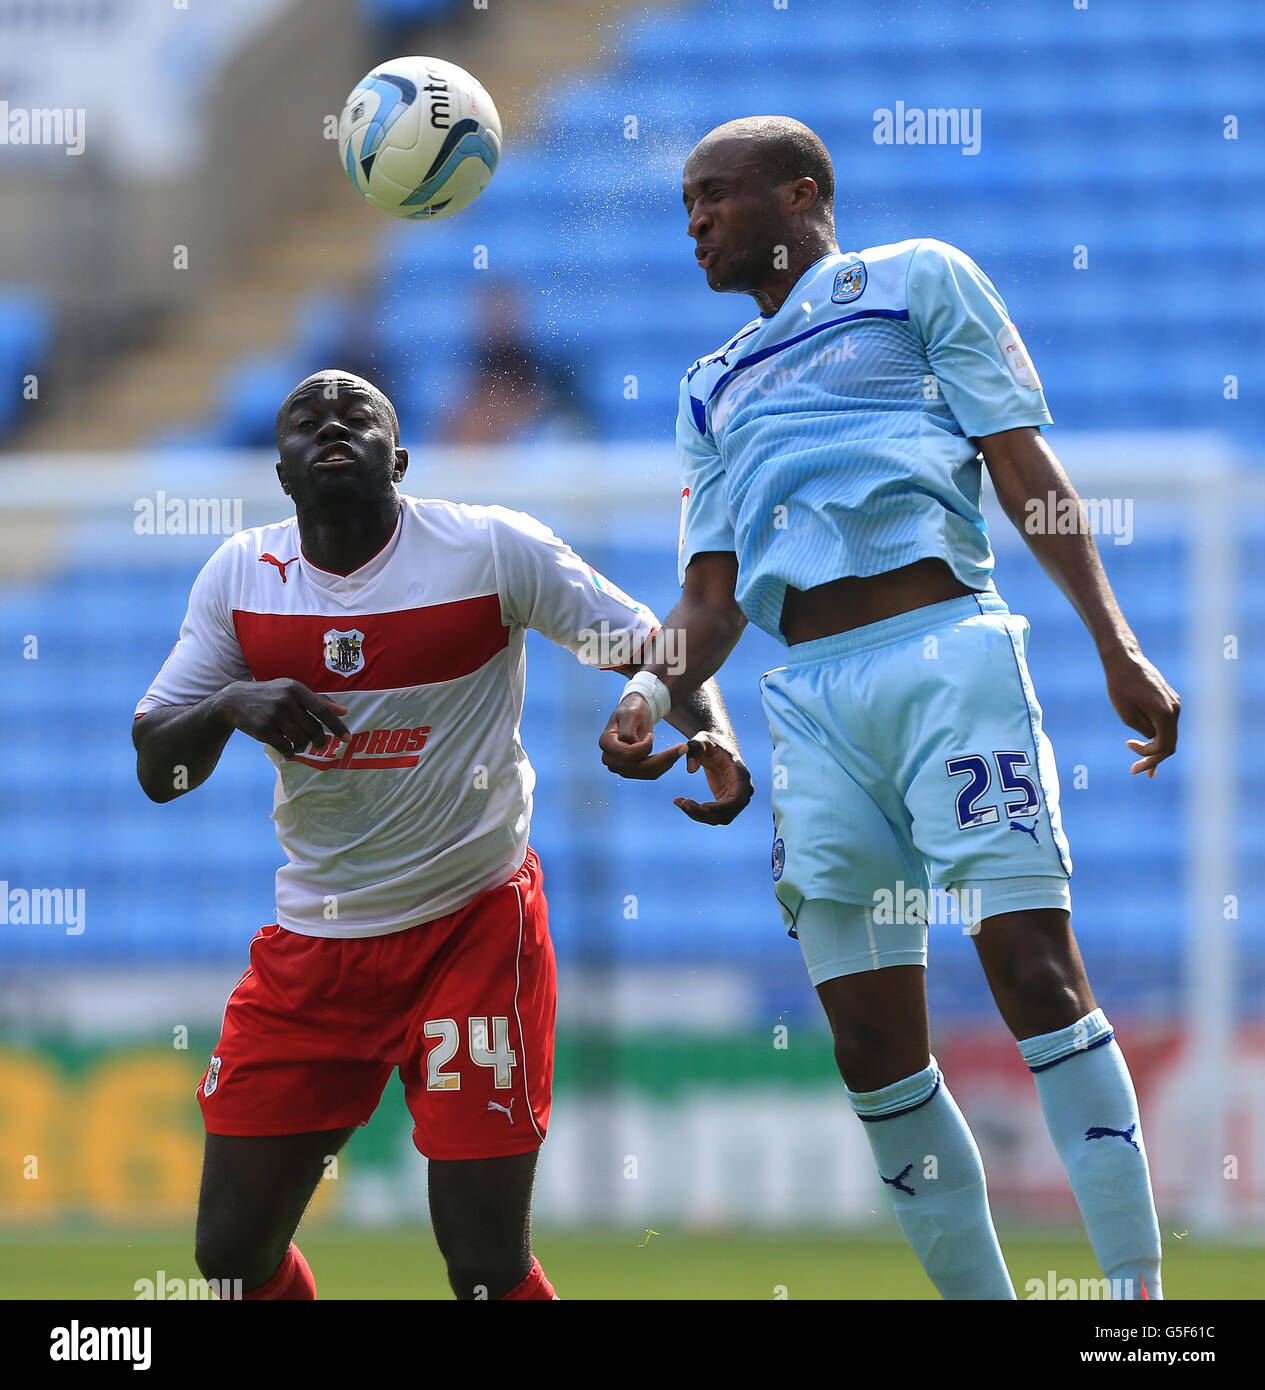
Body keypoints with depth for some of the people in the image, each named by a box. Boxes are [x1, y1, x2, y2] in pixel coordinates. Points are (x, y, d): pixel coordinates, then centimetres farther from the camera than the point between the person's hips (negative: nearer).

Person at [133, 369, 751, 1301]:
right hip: (310, 944, 4)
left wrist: (711, 733, -23)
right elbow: (156, 769, 2)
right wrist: (230, 706, -19)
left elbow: (654, 649, -2)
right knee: (234, 1254, 4)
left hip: (475, 930, -4)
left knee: (489, 1268, -10)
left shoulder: (492, 550, -9)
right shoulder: (239, 578, 1)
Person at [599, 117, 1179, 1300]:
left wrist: (1116, 647, -7)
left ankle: (1137, 1290, -17)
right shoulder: (714, 390, 26)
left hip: (943, 650, -5)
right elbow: (711, 591, 20)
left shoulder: (914, 280, 12)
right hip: (810, 695, 5)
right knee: (873, 1048, -1)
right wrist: (655, 692, -2)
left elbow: (1022, 466, 3)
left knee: (1040, 978, -16)